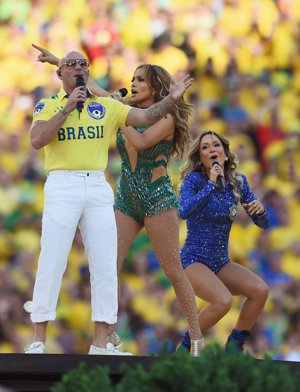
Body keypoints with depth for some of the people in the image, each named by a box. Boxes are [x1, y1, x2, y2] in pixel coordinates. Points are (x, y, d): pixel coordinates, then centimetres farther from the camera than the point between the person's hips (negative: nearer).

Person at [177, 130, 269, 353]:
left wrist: (260, 210, -16)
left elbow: (264, 224, 7)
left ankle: (234, 347, -3)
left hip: (222, 263, 5)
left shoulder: (238, 182, 4)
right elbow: (183, 212, -29)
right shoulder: (193, 180, -10)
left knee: (261, 290, -21)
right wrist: (211, 184, -26)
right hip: (193, 260, -5)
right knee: (223, 301, -31)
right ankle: (185, 347, -8)